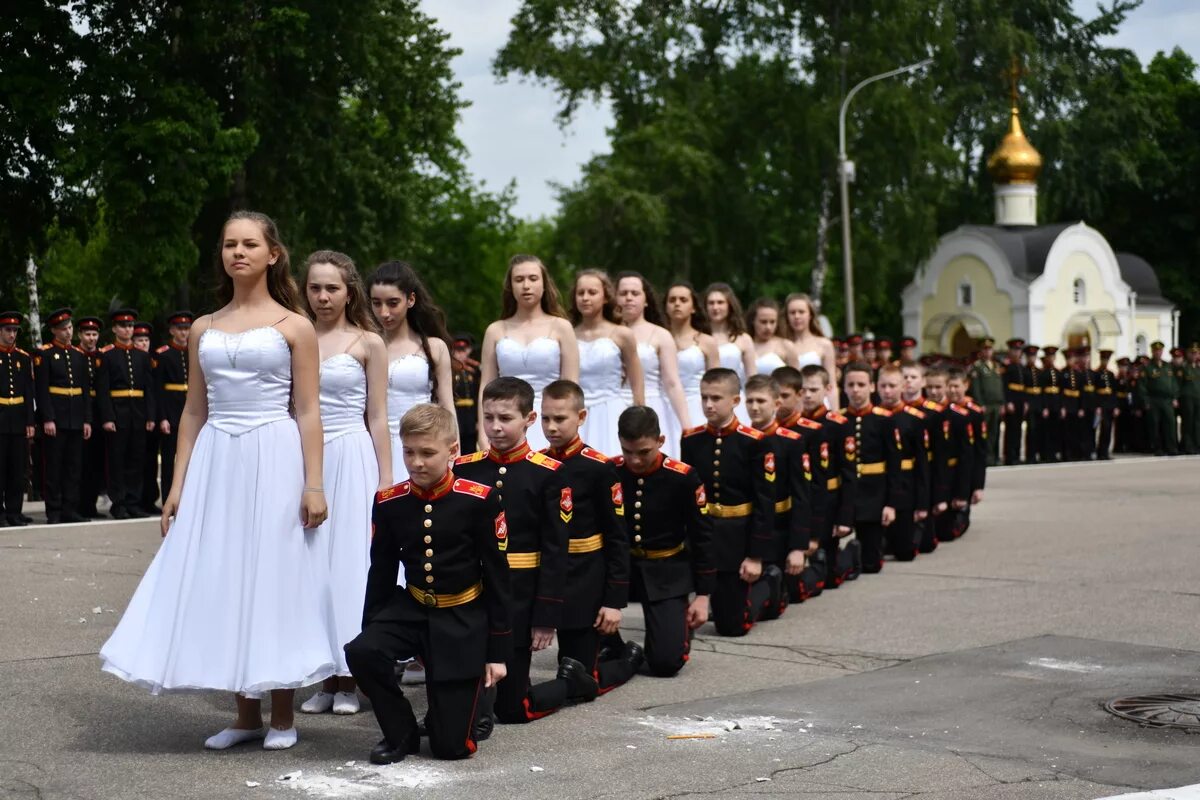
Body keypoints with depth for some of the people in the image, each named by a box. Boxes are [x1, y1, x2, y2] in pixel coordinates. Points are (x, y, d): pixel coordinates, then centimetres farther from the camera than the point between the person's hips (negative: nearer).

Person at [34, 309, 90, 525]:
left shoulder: (80, 355, 12)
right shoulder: (45, 354, -2)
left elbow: (86, 390, 13)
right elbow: (42, 389, -8)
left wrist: (87, 420, 7)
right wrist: (47, 419, -14)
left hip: (76, 419, 5)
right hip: (55, 418, -5)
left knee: (74, 466, 6)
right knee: (54, 467, -1)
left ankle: (70, 510, 11)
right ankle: (53, 512, 3)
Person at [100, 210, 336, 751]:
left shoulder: (294, 327, 1)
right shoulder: (203, 330, 12)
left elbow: (308, 413, -2)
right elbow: (194, 412, 13)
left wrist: (313, 484, -10)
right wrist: (178, 484, 8)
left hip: (273, 460, -4)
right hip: (215, 463, 4)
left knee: (274, 578, 0)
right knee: (221, 581, 4)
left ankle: (281, 716, 11)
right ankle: (245, 714, 16)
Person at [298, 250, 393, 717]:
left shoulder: (368, 343, 2)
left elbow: (377, 419, 2)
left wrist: (385, 480, -1)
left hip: (352, 460, -2)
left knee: (349, 561, 0)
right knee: (311, 564, 4)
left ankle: (348, 681, 10)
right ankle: (326, 678, 13)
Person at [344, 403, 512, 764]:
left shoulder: (479, 499, -14)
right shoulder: (389, 502, -5)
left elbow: (497, 577, -7)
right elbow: (381, 573, 7)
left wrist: (498, 651, -6)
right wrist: (370, 632, 9)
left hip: (464, 617, -3)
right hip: (411, 608, 3)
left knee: (452, 746, -5)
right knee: (361, 653, -29)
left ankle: (474, 697, 31)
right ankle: (401, 733, -3)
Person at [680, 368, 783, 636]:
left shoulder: (754, 442, -10)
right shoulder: (691, 440, 1)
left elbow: (764, 503, -10)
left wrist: (756, 556, -13)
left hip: (736, 542, -3)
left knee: (732, 626, 2)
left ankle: (768, 583, 31)